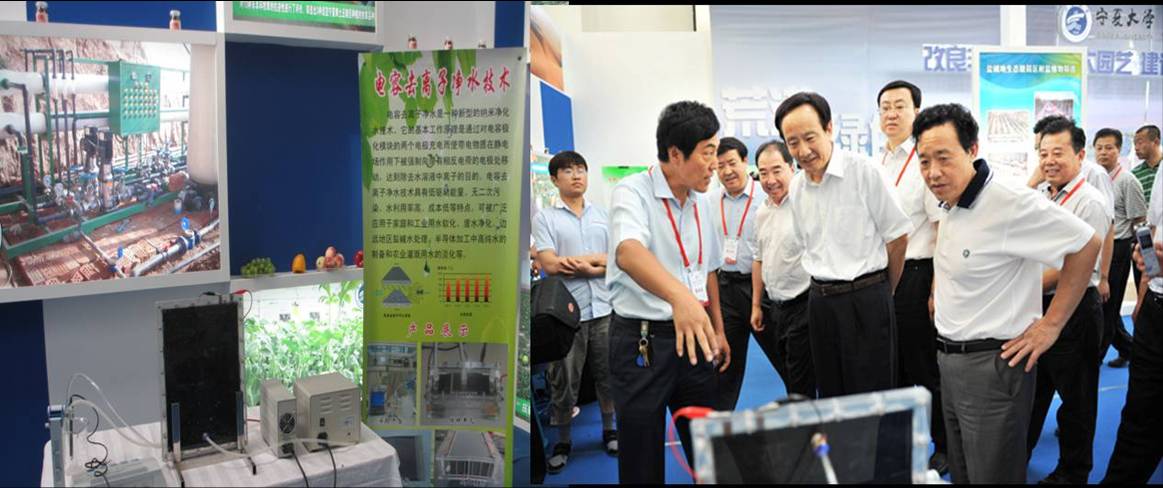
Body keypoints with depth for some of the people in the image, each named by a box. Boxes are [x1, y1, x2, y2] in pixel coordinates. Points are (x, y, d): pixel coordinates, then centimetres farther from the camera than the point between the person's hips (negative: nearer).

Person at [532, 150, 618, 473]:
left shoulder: (603, 215, 11)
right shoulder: (545, 218, 1)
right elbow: (550, 265, -11)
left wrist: (580, 262, -11)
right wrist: (597, 261, -8)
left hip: (604, 308, 3)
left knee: (607, 374, 13)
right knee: (564, 380, 6)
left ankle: (609, 431, 31)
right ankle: (562, 442, 20)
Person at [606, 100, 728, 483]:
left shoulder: (702, 203, 8)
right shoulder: (632, 193, -15)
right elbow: (629, 252, -36)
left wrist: (718, 331, 18)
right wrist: (680, 296, -52)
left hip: (692, 336, 6)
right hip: (641, 340, -6)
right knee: (642, 457, 4)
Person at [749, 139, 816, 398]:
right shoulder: (761, 212, 11)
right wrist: (756, 305, 19)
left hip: (802, 306, -7)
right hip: (775, 307, 7)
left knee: (801, 389, 1)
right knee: (789, 378, 19)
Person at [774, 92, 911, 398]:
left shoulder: (863, 172, -10)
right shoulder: (797, 186, 7)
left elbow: (898, 236, -4)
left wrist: (883, 292, 5)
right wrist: (824, 288, 15)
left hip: (866, 300, -5)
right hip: (820, 301, 5)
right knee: (830, 394, 13)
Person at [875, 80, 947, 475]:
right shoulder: (878, 164, 11)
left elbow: (944, 228, -15)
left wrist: (938, 288, -19)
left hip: (915, 275, -7)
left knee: (925, 368, 4)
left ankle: (944, 448, 22)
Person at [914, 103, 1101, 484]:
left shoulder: (1010, 203, -20)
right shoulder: (952, 204, 6)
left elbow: (1086, 244, -17)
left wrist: (1051, 325, -14)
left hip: (993, 365, -8)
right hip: (950, 361, 8)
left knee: (991, 474, 4)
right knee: (961, 473, 20)